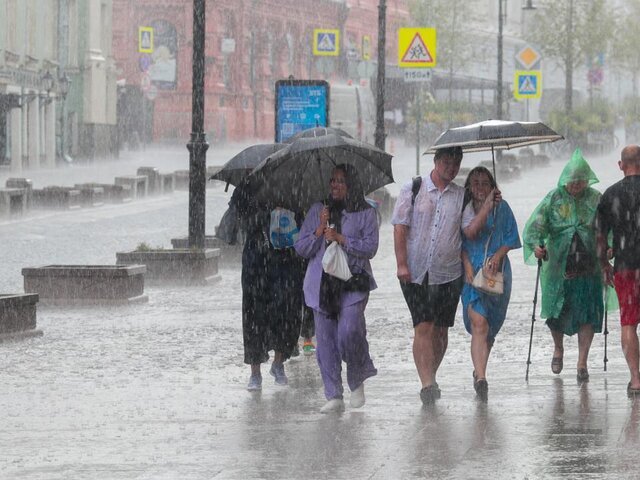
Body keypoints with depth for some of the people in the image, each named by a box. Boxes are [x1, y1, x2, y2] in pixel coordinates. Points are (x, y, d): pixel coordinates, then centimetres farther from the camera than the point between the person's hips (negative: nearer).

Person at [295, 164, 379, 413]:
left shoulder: (365, 213, 6)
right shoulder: (317, 211, 13)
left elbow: (370, 248, -4)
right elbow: (301, 248, 9)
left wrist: (340, 238, -10)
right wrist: (320, 230, -6)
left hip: (352, 283, -3)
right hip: (321, 284, 3)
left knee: (349, 332, -20)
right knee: (325, 340, -1)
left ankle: (357, 382, 4)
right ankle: (334, 396, 3)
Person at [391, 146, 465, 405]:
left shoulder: (462, 196, 10)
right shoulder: (413, 189, 3)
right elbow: (400, 228, 0)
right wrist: (402, 264, -8)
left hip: (448, 274, 2)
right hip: (415, 273, -2)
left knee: (440, 329, 5)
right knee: (423, 327, -12)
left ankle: (429, 378, 22)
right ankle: (427, 383, -17)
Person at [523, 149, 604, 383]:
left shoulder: (596, 200, 3)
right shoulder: (553, 199, 0)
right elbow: (534, 225, -6)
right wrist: (536, 245, -25)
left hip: (588, 267, 0)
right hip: (558, 265, 0)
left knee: (587, 315, -6)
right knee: (556, 312, 7)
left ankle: (582, 364, 0)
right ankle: (558, 349, 36)